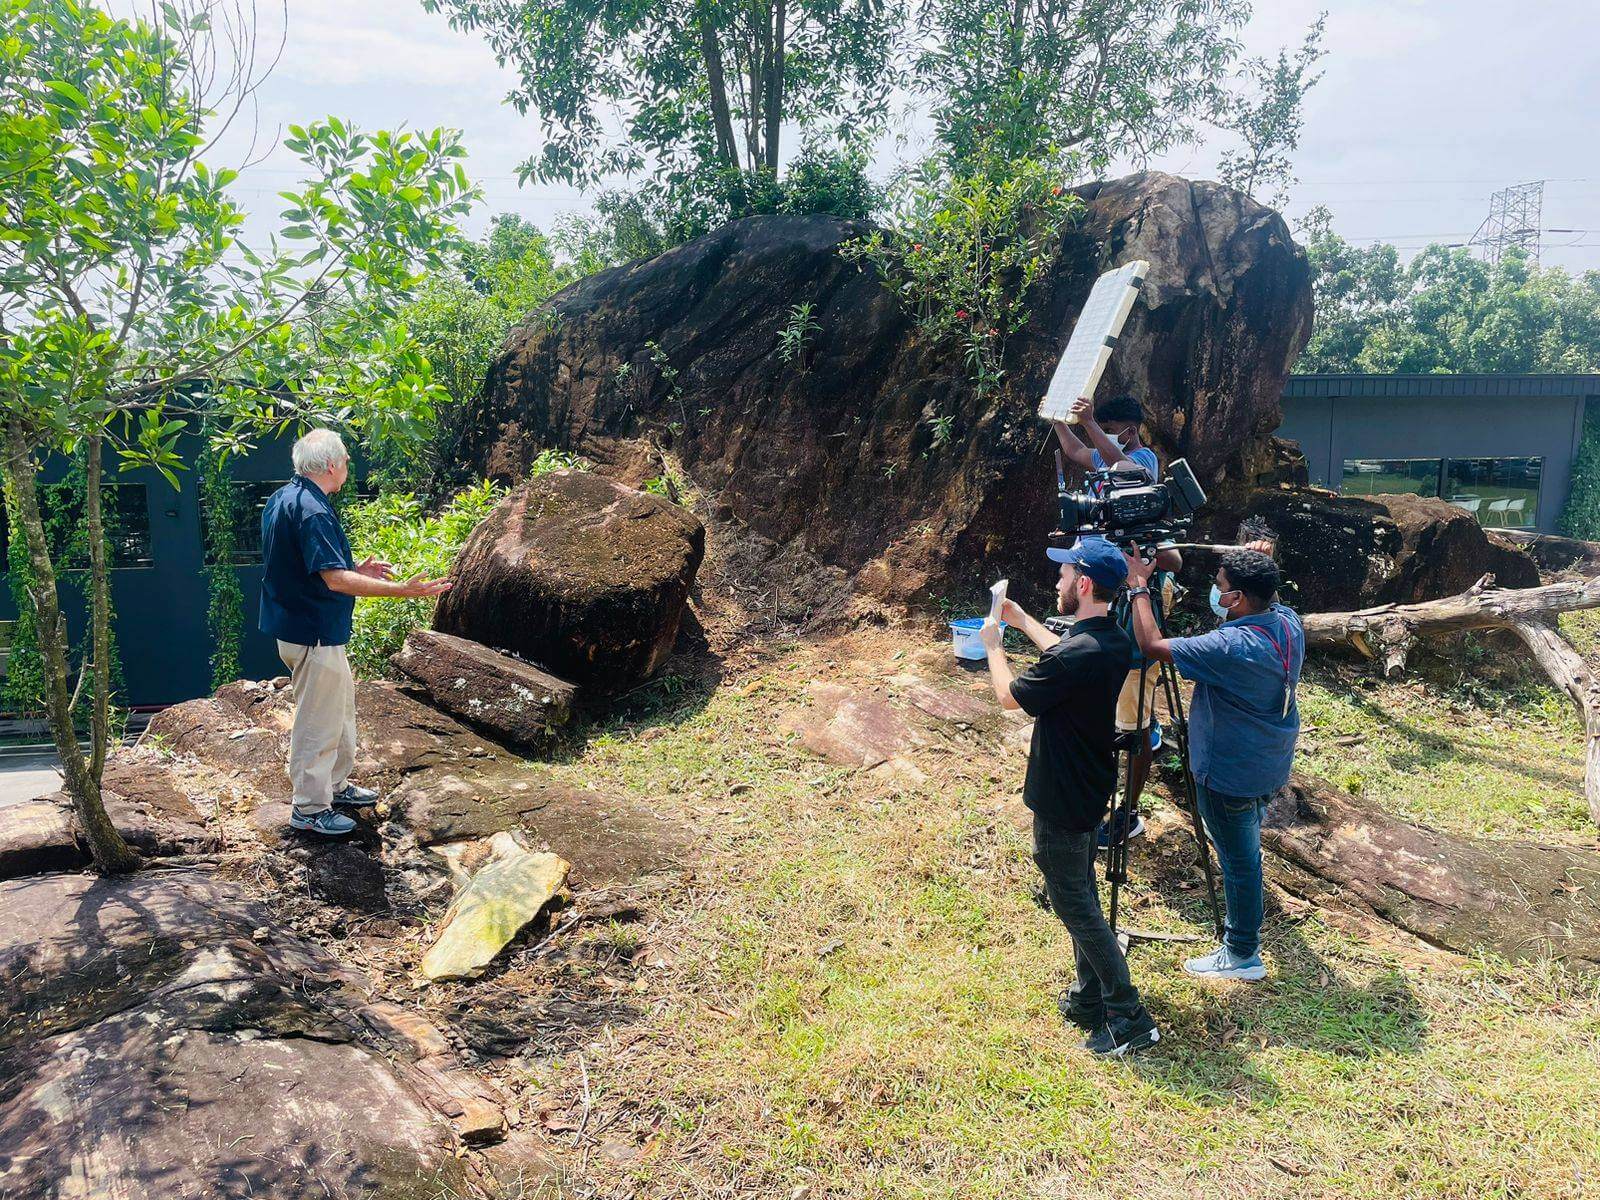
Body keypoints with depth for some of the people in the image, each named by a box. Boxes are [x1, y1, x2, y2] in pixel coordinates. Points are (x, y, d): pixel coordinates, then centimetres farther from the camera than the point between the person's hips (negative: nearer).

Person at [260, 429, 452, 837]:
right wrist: (402, 589, -30)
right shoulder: (312, 512, -24)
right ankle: (310, 809, 15)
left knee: (340, 707, 23)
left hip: (296, 626, 11)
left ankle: (336, 786, 37)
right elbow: (335, 579, -29)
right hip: (314, 634, -10)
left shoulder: (282, 498, 9)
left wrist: (355, 570, 15)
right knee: (319, 720, 2)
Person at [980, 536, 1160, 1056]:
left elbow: (1009, 696, -14)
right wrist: (1023, 620, 26)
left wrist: (993, 645, 2)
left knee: (1073, 904, 3)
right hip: (1090, 791, 9)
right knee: (1082, 895, 20)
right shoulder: (1115, 641, -1)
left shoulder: (1076, 656, -30)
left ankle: (1129, 1019, 9)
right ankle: (1089, 999, 32)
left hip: (1061, 802, -9)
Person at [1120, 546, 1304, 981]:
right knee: (1246, 847, 32)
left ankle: (1243, 954, 23)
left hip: (1231, 776, -9)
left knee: (1239, 860, 7)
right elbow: (1267, 592, 16)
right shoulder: (1288, 622, -9)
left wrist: (1139, 587, -20)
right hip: (1271, 766, 9)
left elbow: (1151, 644, -30)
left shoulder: (1231, 647, -35)